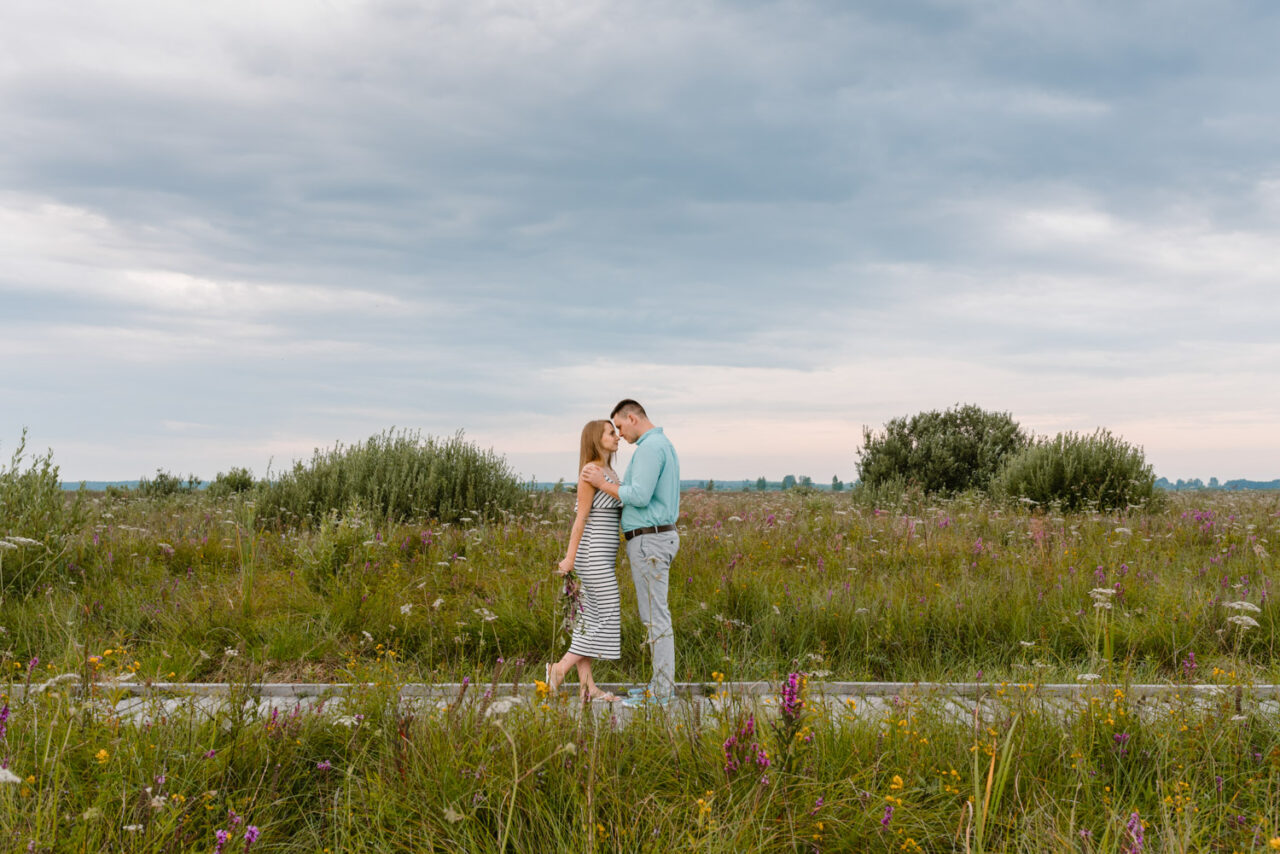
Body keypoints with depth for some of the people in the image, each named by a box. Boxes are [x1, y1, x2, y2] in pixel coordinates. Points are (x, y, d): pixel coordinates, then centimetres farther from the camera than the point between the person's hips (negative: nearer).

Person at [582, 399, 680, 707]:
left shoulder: (650, 447, -17)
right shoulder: (664, 446, 17)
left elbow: (640, 497, -24)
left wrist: (602, 484, -12)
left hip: (649, 541, -11)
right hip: (657, 537, 11)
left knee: (655, 615, -5)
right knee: (655, 612, 15)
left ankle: (661, 691, 1)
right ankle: (663, 681, 21)